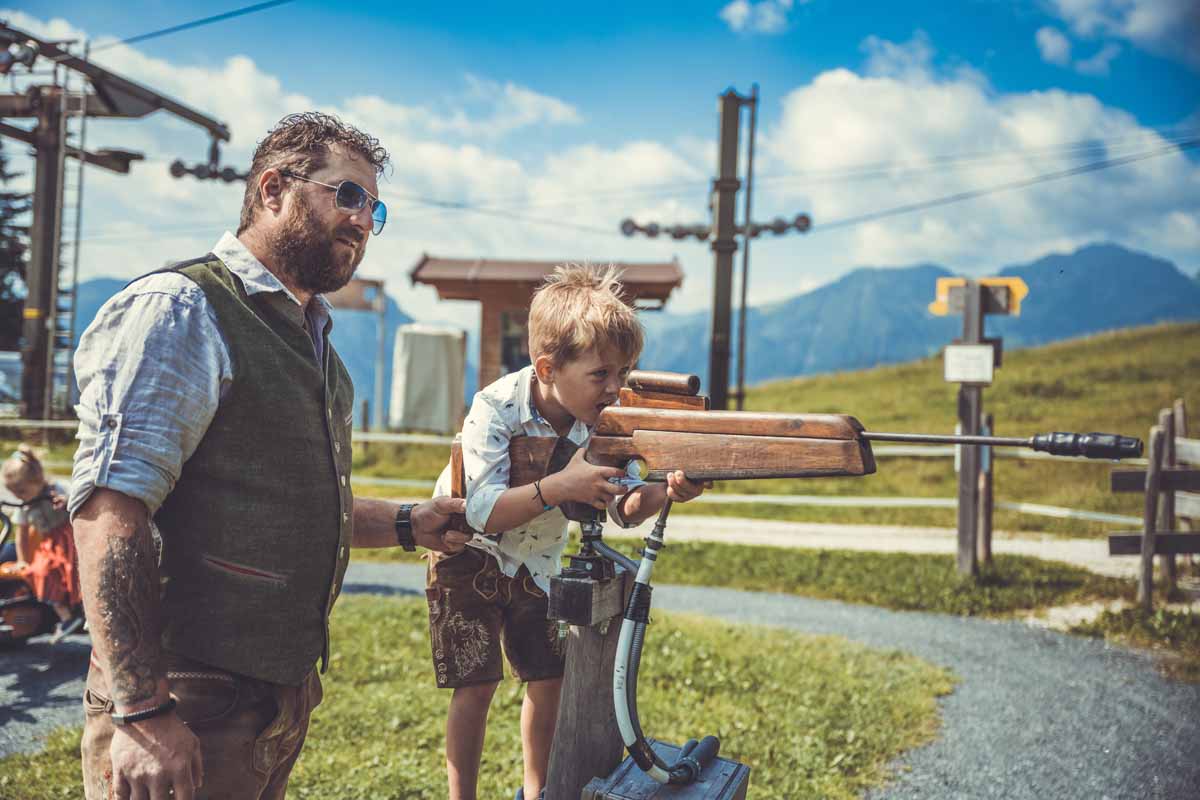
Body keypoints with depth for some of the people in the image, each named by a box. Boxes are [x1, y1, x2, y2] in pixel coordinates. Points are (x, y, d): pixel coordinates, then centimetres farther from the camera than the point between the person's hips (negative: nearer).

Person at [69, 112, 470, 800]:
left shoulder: (311, 339, 17)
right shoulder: (180, 311, -12)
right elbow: (110, 513, -21)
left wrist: (408, 526, 14)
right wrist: (142, 712, -26)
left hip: (286, 700, 9)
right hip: (193, 710, -9)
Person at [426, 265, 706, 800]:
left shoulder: (604, 419, -16)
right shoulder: (496, 409, -30)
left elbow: (623, 509, -17)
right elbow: (483, 513, -37)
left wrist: (664, 491, -39)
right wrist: (559, 486, -51)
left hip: (536, 561, 5)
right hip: (468, 554, -5)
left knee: (550, 679, 5)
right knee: (477, 685, -8)